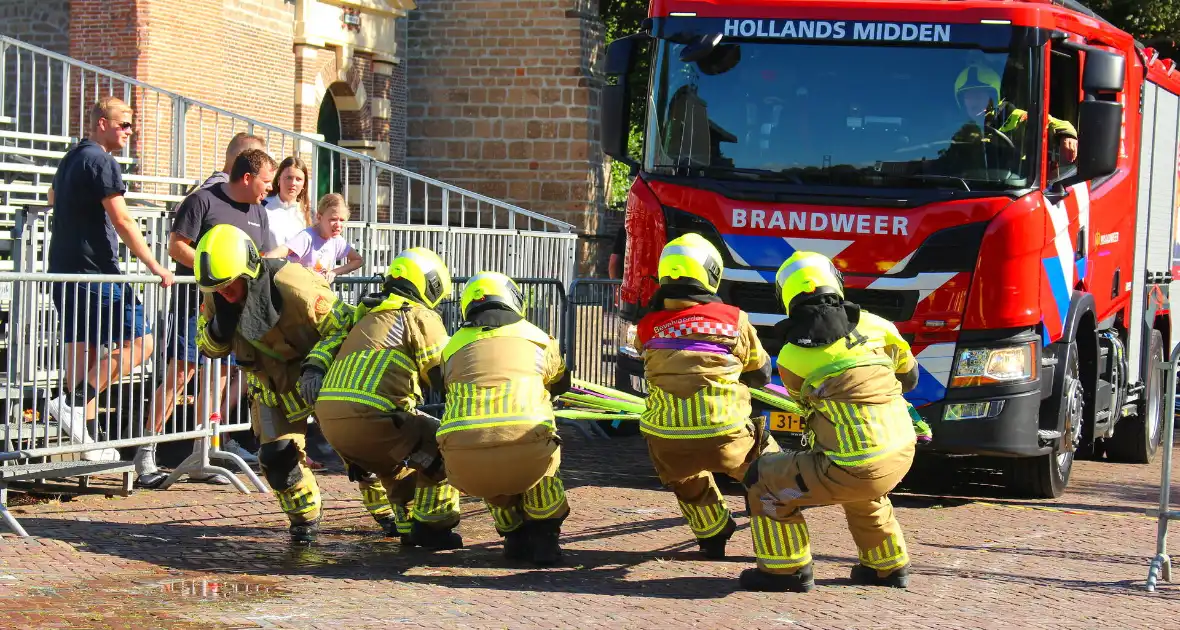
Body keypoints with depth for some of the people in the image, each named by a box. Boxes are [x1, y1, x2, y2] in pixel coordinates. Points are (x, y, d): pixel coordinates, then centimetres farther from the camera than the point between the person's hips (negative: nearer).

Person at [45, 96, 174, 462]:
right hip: (96, 273, -10)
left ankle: (82, 437, 7)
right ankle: (73, 402, -18)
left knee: (81, 350, 9)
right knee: (138, 342, -8)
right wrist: (155, 267, -15)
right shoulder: (101, 161, -11)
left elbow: (53, 198, 38)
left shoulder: (70, 160, 18)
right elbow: (122, 221, -17)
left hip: (64, 273, 10)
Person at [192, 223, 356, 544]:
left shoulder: (291, 285, -36)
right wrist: (220, 327, -27)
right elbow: (209, 347, -3)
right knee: (277, 456, -7)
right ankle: (305, 518, 17)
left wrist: (316, 366, -41)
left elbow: (344, 324, -28)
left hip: (320, 376, -4)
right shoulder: (215, 297, -16)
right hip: (272, 383, 4)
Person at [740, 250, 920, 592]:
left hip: (855, 471, -6)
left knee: (765, 480, 12)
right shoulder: (874, 326, 3)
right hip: (901, 454, 6)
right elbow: (909, 377, 19)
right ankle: (888, 565, 45)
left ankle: (787, 569, 17)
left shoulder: (791, 357, -7)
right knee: (862, 495, 38)